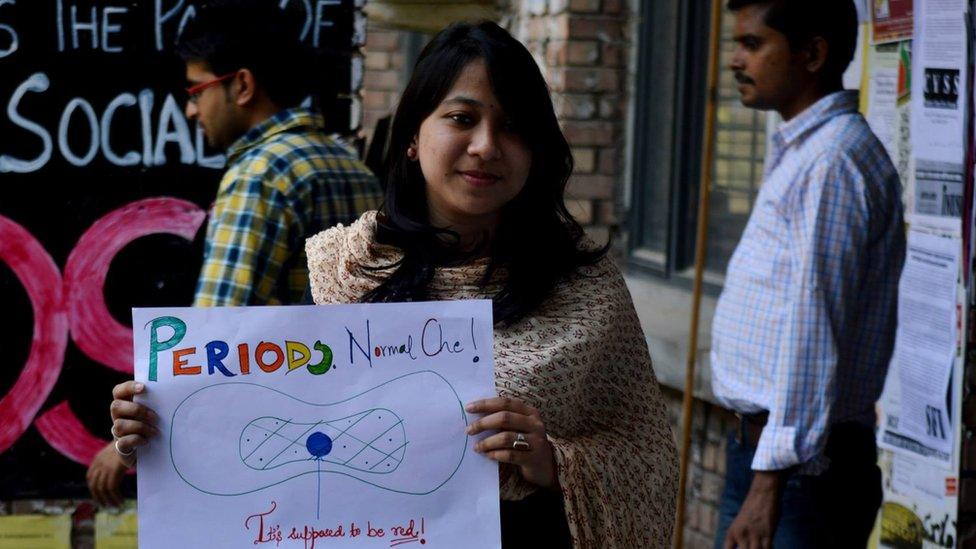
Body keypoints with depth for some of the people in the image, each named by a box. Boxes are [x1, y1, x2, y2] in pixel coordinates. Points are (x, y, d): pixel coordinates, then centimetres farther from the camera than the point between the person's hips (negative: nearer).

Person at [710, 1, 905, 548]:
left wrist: (770, 482, -25)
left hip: (801, 463, -10)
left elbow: (813, 333, -23)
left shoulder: (832, 160, -16)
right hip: (762, 448, 10)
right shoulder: (800, 151, 17)